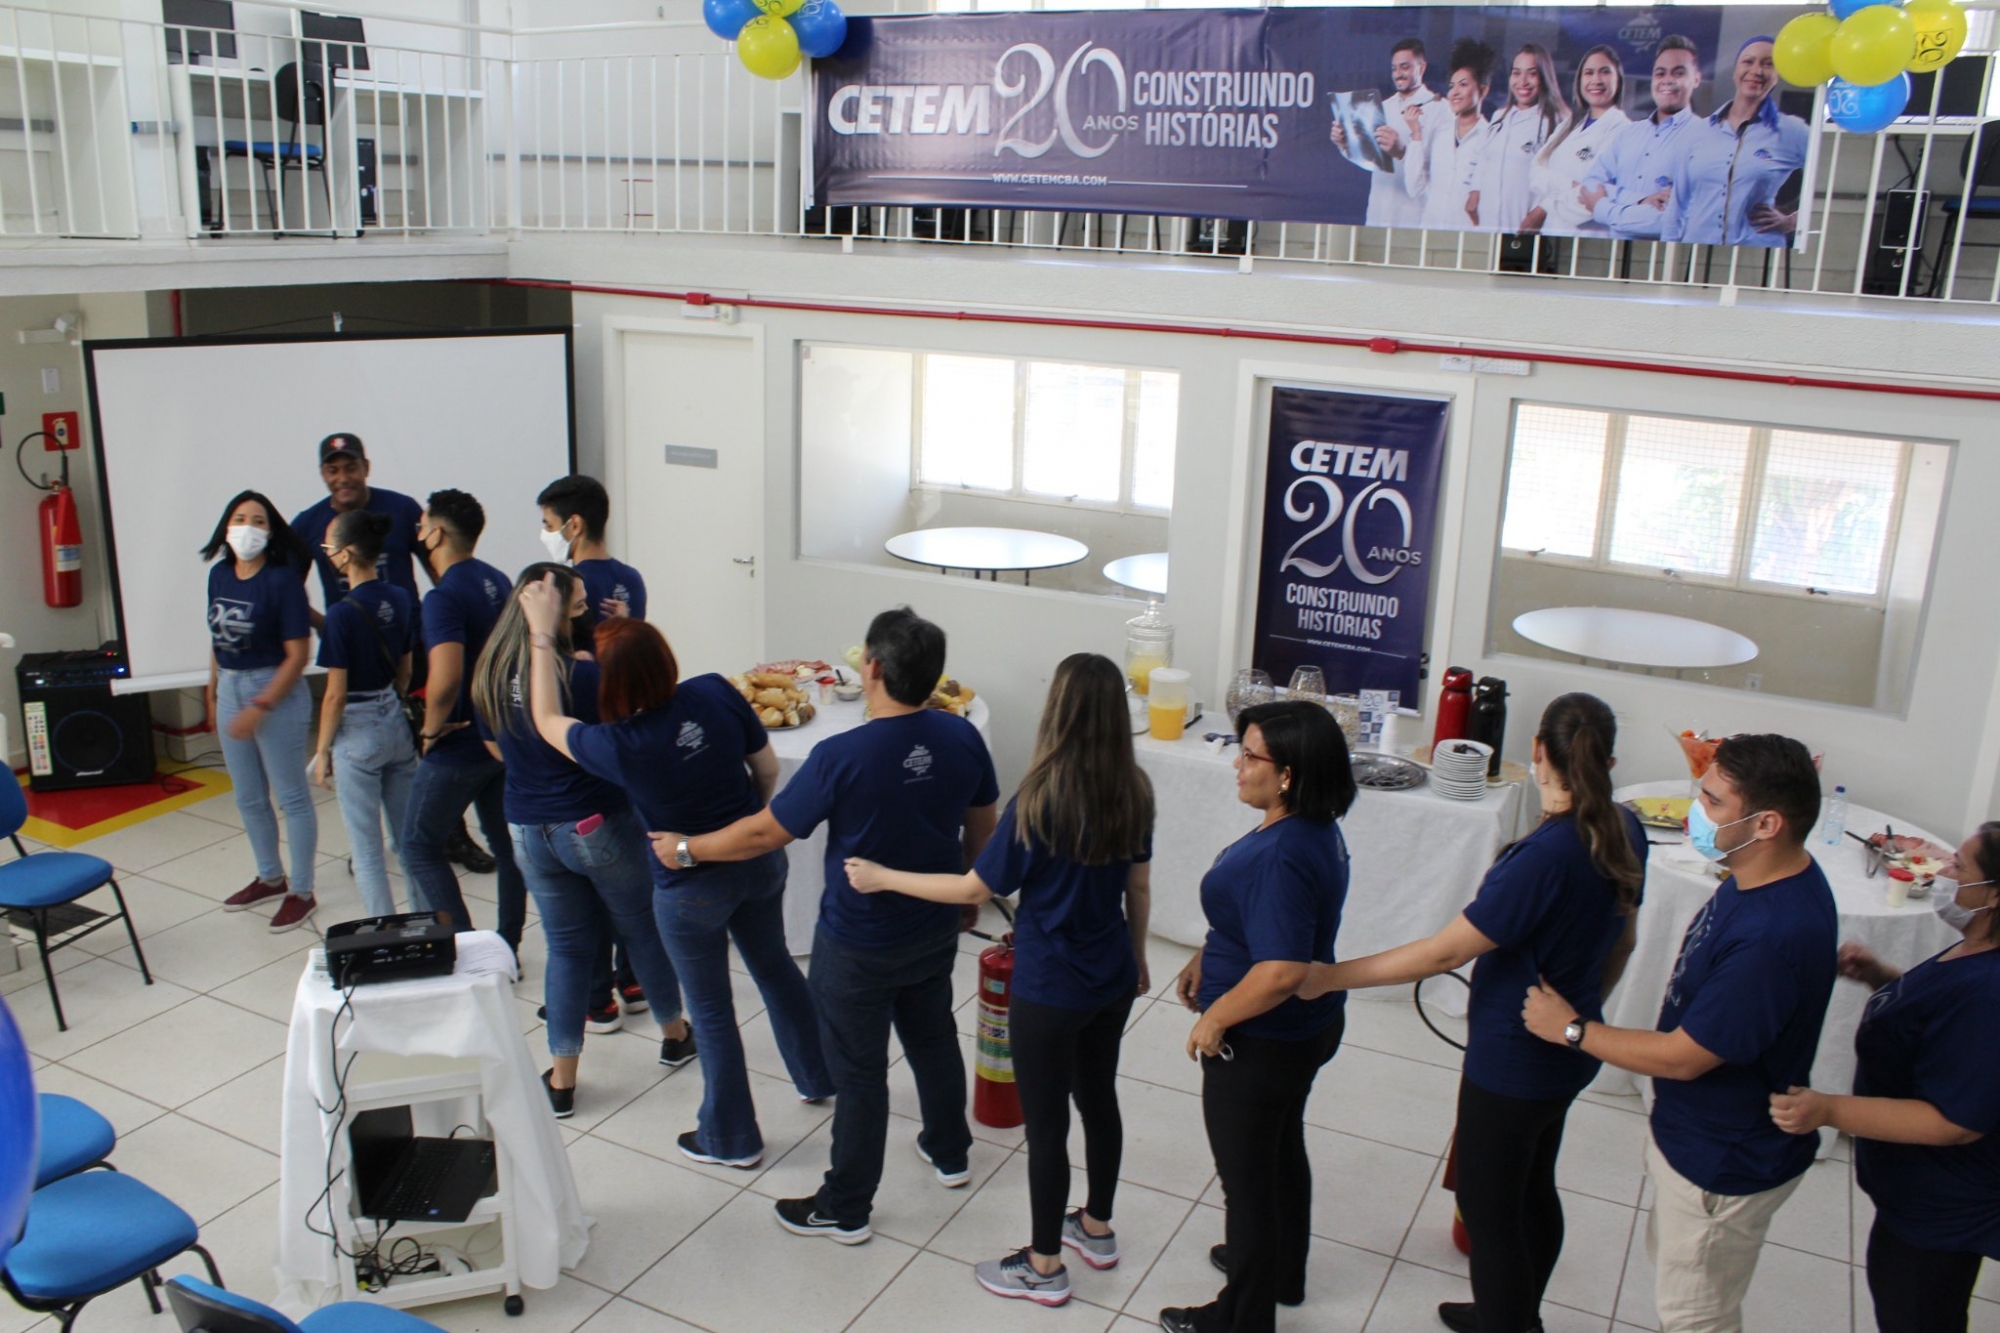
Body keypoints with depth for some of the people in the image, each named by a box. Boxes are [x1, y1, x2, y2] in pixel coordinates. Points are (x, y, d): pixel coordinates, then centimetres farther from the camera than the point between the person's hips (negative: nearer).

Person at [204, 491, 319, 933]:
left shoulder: (282, 580, -16)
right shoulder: (219, 574, 3)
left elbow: (297, 655, -17)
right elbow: (217, 638, 14)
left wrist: (260, 707, -19)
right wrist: (213, 693, 16)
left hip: (275, 692, -7)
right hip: (230, 689, 7)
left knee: (291, 797, 3)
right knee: (248, 798, 18)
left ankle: (301, 892, 15)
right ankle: (271, 878, 36)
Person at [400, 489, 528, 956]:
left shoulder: (444, 598, -21)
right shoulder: (498, 581, 6)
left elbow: (445, 679, -33)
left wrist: (431, 729, -17)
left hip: (458, 746, -8)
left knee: (420, 846, 6)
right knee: (506, 843, 14)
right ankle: (506, 951, 23)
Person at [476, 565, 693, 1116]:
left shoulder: (489, 677, -3)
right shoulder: (581, 674, -23)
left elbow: (498, 750, 10)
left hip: (529, 833, 5)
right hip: (598, 827, -4)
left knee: (566, 946, 16)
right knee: (644, 927, 18)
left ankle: (562, 1077, 20)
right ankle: (674, 1034, 37)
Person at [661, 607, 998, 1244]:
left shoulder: (842, 756, -29)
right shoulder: (962, 738, -12)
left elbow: (763, 833, -19)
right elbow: (982, 828, 3)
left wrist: (687, 849, -3)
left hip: (858, 945, -6)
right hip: (935, 930, 6)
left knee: (859, 1072, 9)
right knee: (933, 1037, 27)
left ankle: (846, 1209, 26)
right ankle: (950, 1152, 48)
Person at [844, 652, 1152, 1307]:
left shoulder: (1040, 801, -25)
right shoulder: (1132, 791, -7)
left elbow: (975, 888, -16)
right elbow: (1139, 887, 5)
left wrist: (883, 878, -6)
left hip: (1050, 990, -7)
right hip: (1112, 979, 7)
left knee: (1046, 1125, 9)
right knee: (1099, 1098, 24)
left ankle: (1044, 1266, 26)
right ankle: (1096, 1227, 44)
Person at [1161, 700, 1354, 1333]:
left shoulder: (1283, 855, -33)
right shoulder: (1312, 828, -2)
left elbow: (1281, 971, -37)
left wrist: (1214, 1020, -24)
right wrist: (1207, 956, 13)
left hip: (1261, 1043, -9)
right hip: (1306, 1027, 9)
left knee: (1247, 1178, 10)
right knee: (1281, 1149, 28)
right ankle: (1281, 1270, 50)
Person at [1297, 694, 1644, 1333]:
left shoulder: (1547, 855, -31)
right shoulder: (1624, 831, -5)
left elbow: (1444, 952, -28)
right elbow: (1621, 942, 10)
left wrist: (1330, 976, -20)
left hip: (1515, 1059, -9)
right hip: (1569, 1051, 9)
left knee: (1487, 1207, 8)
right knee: (1532, 1188, 26)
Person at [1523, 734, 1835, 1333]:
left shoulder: (1774, 937, -38)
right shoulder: (1760, 878, -7)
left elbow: (1682, 1057, -29)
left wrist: (1572, 1029, -16)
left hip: (1726, 1164, -9)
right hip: (1694, 1134, 9)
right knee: (1671, 1257, 30)